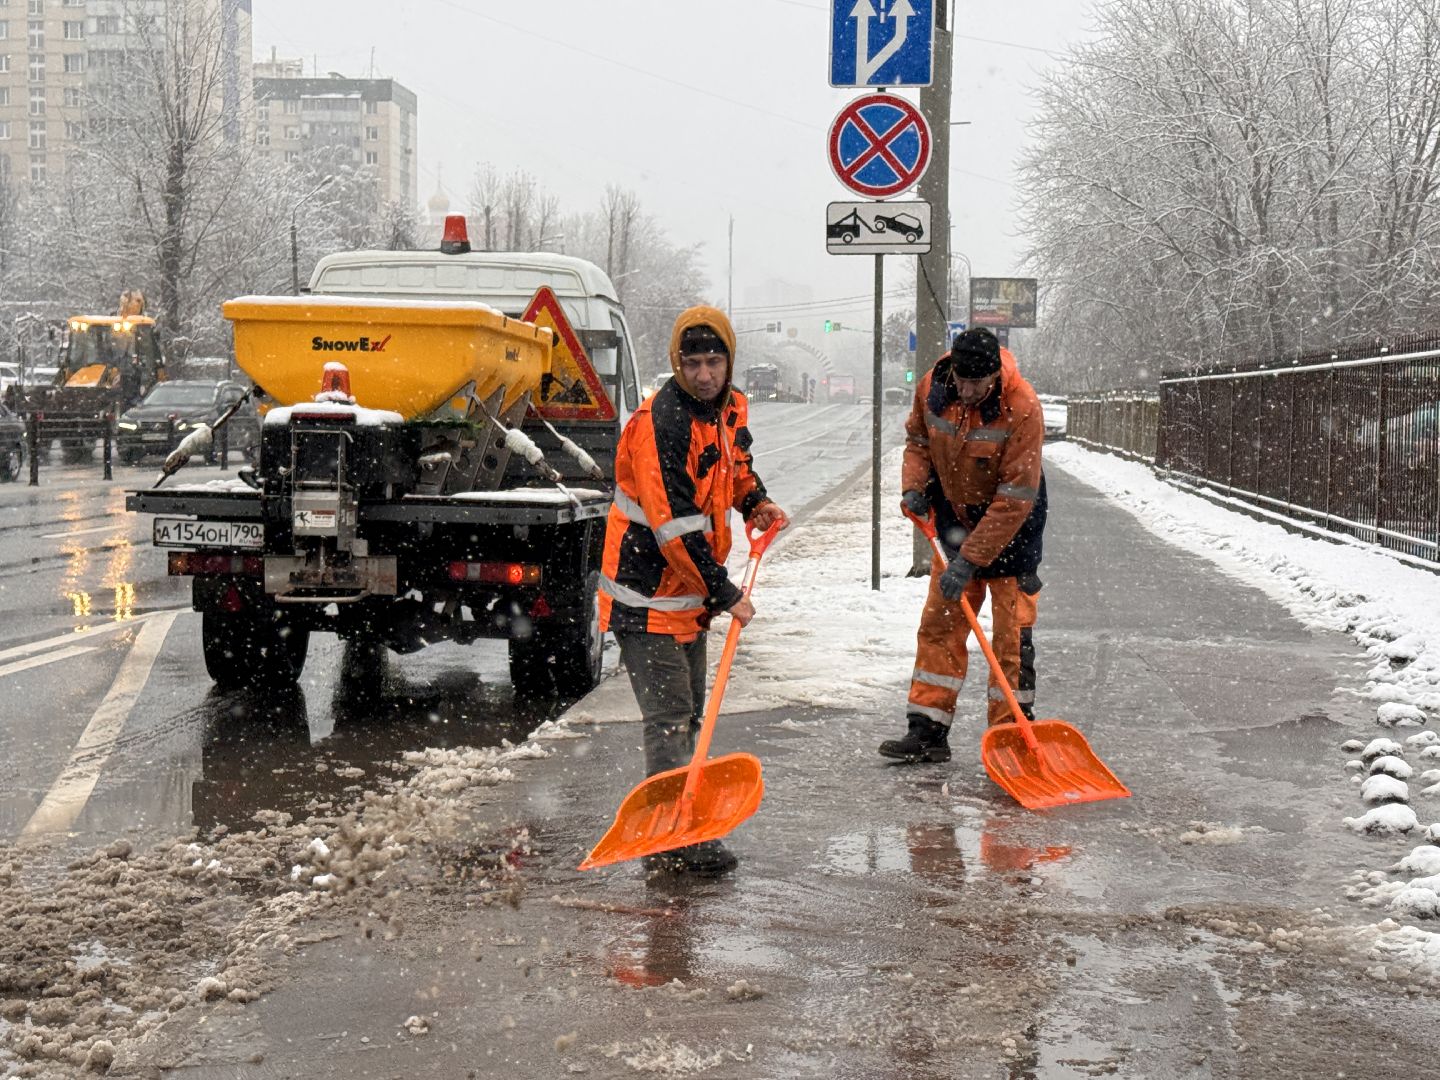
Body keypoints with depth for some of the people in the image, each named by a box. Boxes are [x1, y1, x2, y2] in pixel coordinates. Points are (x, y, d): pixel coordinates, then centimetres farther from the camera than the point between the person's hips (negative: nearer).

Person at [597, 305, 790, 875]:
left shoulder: (731, 407, 4)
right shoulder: (659, 422, -24)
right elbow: (675, 526, -26)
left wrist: (756, 502, 6)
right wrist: (725, 594, -21)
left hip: (691, 591, 9)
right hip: (647, 591, -9)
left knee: (688, 714, 17)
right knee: (668, 715, -10)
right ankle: (672, 840, -7)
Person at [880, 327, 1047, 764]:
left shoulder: (1023, 409, -28)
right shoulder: (932, 388, -13)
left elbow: (1014, 500, -27)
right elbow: (917, 439, 9)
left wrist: (970, 559, -29)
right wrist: (914, 485, -11)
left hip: (1011, 529, -5)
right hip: (955, 520, 5)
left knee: (1011, 633, -5)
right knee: (939, 624, 4)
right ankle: (927, 731, 10)